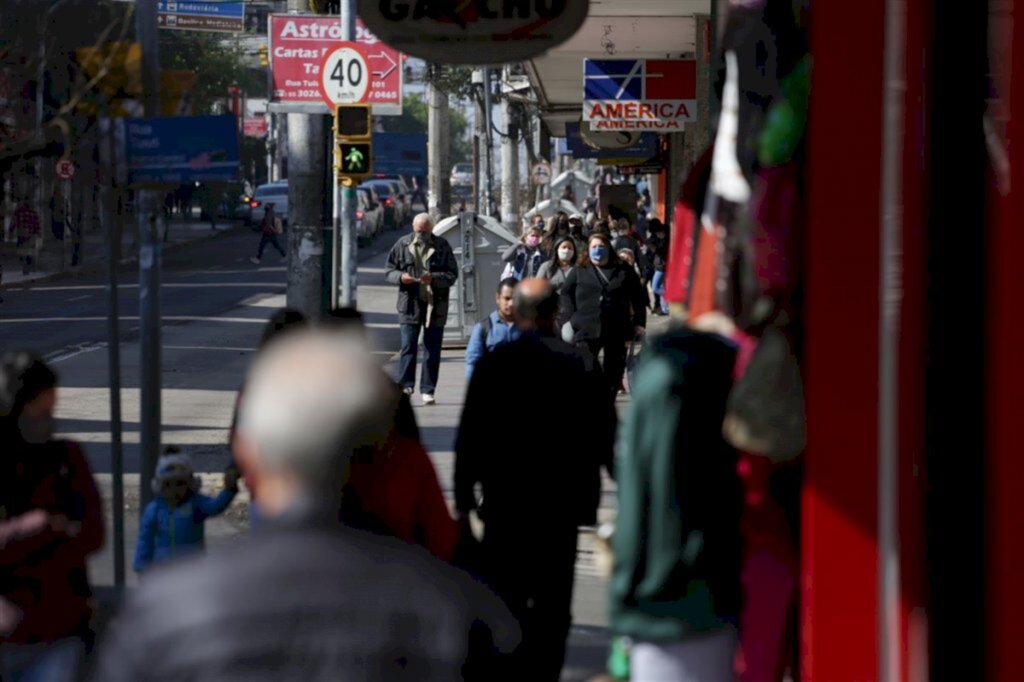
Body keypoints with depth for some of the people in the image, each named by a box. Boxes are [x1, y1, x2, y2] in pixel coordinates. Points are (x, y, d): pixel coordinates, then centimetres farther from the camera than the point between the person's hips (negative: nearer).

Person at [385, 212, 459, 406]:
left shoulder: (442, 246, 2)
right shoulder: (403, 245, 5)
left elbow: (453, 274, 2)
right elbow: (388, 269, 10)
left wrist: (434, 278, -16)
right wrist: (400, 277, -12)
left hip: (435, 305, 0)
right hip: (410, 303, 0)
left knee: (432, 350, 4)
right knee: (408, 346, -6)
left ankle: (427, 390, 8)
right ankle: (405, 385, -4)